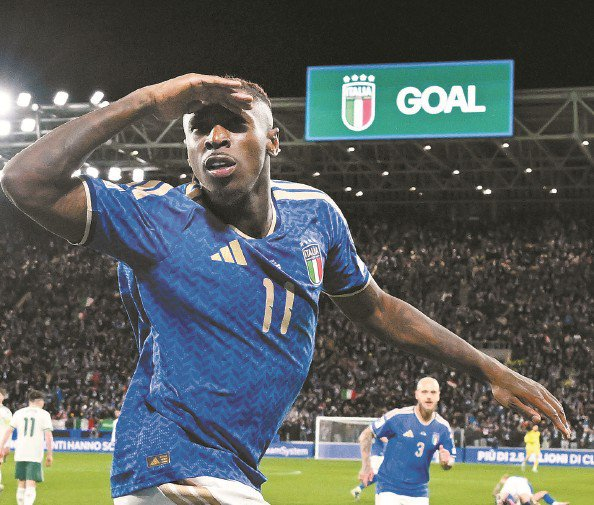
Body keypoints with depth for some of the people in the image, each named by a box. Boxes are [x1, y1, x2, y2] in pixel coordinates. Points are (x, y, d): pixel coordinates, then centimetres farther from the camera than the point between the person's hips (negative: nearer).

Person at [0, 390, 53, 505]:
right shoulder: (44, 414, 0)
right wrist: (50, 454, -2)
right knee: (31, 485, -8)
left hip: (20, 453, 4)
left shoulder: (19, 413, 10)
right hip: (35, 455, -4)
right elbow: (48, 435, -5)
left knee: (22, 483, 17)